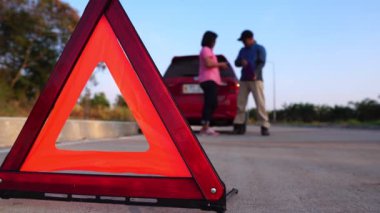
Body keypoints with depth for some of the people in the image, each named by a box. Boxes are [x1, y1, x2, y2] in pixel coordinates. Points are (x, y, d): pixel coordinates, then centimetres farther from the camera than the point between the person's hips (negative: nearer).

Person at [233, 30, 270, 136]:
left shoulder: (259, 48, 6)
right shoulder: (242, 50, 21)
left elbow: (261, 62, -6)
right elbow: (236, 62, 15)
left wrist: (255, 73, -25)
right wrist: (241, 62, -10)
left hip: (256, 80, -5)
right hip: (244, 80, 5)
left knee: (260, 103, -11)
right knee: (240, 103, 0)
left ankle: (265, 126, -10)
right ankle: (239, 125, 5)